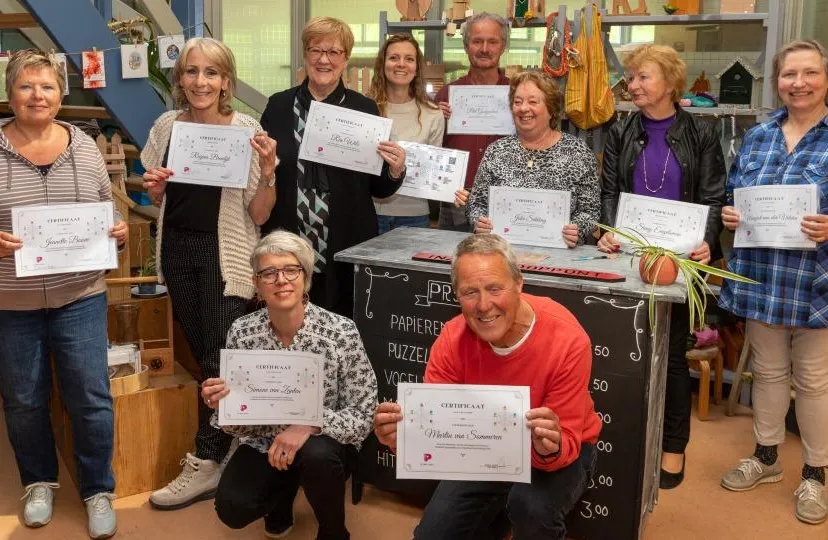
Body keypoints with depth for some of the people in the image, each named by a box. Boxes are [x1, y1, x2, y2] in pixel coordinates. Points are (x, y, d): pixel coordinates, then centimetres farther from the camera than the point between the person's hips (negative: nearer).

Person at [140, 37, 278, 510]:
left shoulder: (246, 129, -10)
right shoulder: (167, 125, 2)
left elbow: (259, 214, -8)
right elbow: (157, 198, 15)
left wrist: (268, 170, -24)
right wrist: (154, 186, -7)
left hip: (223, 253, -5)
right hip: (177, 250, 5)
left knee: (220, 356, -3)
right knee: (201, 353, 15)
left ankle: (207, 464, 9)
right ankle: (223, 441, 32)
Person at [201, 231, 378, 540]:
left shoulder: (341, 332, -20)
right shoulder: (242, 332, -11)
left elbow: (362, 415, -17)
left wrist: (310, 425, -34)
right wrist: (220, 403, -25)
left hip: (324, 446, -3)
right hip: (263, 444, 3)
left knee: (316, 456, -35)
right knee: (232, 509, -19)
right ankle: (283, 490, 19)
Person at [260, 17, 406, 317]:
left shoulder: (365, 109, 1)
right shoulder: (278, 105, 4)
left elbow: (378, 189, 5)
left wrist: (395, 171, -14)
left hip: (347, 249, -1)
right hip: (287, 247, 1)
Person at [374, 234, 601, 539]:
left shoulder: (566, 341, -31)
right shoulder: (452, 340, -20)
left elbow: (565, 444, -27)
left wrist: (550, 448, -50)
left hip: (560, 452, -3)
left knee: (532, 505, -34)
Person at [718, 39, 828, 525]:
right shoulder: (758, 137, 8)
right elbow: (734, 196, 16)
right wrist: (729, 215, -4)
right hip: (761, 278, 4)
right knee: (768, 371, 18)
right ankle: (767, 457, 35)